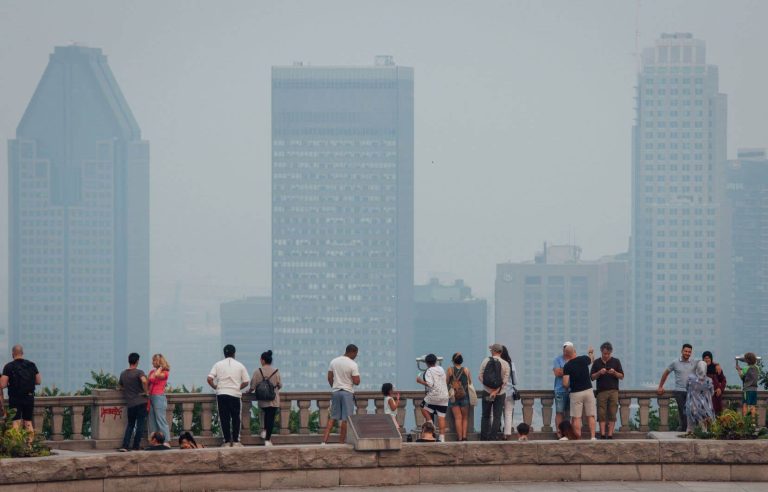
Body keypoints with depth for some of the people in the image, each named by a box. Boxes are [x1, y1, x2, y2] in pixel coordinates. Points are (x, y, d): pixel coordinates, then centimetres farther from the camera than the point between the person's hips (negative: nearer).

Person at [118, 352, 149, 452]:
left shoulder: (123, 374, 9)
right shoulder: (139, 372, -9)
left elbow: (120, 386, 22)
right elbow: (144, 381, -29)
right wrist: (146, 391, -14)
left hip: (129, 403, 5)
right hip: (140, 402, -5)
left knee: (130, 424, 15)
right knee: (140, 424, 4)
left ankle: (125, 446, 4)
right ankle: (136, 446, 4)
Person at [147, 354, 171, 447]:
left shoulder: (164, 373, -3)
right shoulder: (152, 372, 16)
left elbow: (157, 375, -23)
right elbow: (148, 384, 16)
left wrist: (160, 367, -7)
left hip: (159, 397, -7)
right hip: (151, 397, 7)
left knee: (160, 420, -10)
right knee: (152, 421, 5)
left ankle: (167, 442, -10)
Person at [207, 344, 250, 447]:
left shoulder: (218, 365, 4)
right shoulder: (240, 366, 5)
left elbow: (209, 379, -4)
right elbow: (245, 382, 3)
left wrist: (215, 387, 12)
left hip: (222, 394, 0)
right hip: (235, 394, 0)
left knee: (224, 418, 4)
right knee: (236, 418, 7)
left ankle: (227, 441, 1)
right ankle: (236, 441, 3)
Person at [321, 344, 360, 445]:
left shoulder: (334, 361, 5)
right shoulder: (353, 365, -12)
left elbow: (329, 378, 9)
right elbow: (356, 382, -15)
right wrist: (357, 377, 6)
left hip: (335, 391, 5)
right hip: (347, 392, -5)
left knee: (333, 417, 10)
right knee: (345, 419, 1)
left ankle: (324, 440, 0)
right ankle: (341, 442, 2)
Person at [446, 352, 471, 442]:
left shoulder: (450, 370, -5)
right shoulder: (466, 370, -3)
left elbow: (446, 382, 0)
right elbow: (470, 382, 5)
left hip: (453, 396, 0)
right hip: (464, 396, 0)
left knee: (458, 418, 2)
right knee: (465, 418, 12)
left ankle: (459, 438, -3)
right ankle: (464, 436, 1)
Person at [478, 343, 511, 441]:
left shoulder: (486, 361, -3)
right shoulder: (505, 364, -6)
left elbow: (480, 376, -5)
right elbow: (505, 381, -12)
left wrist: (489, 389, -6)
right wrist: (496, 391, -13)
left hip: (487, 392, 1)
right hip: (500, 393, -1)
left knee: (485, 416, 12)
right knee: (497, 417, 4)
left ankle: (483, 437, 10)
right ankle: (493, 437, -1)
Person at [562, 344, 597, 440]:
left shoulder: (567, 366, -10)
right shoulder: (583, 359, -2)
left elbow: (565, 383, -15)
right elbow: (592, 359, 24)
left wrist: (569, 386, 8)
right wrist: (591, 352, 46)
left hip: (575, 393, -2)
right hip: (588, 391, 2)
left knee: (576, 418, 3)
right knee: (591, 416, 6)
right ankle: (592, 437, -2)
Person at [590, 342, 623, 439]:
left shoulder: (616, 361, 8)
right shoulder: (596, 362, 9)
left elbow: (622, 376, 7)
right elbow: (592, 377, 8)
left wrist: (614, 373, -12)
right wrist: (599, 373, -10)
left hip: (613, 391, 0)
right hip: (601, 391, 0)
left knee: (612, 414, -5)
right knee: (601, 414, -5)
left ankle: (610, 434, -6)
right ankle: (602, 434, -7)